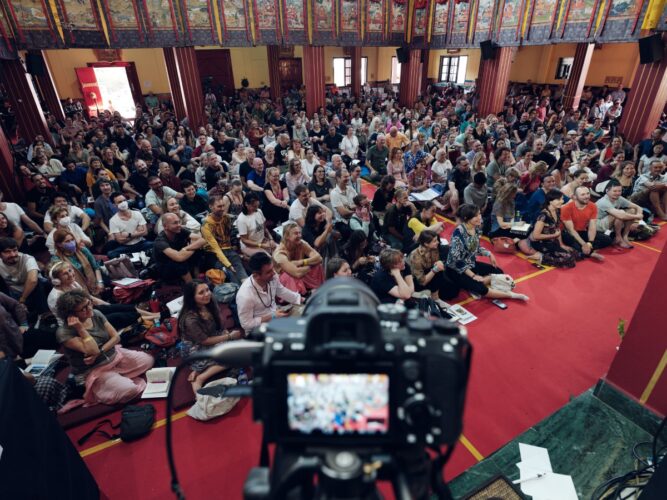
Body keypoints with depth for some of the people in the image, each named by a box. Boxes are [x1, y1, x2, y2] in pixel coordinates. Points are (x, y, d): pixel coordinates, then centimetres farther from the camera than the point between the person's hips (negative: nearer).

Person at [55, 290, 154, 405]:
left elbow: (116, 337, -2)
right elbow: (92, 351, -29)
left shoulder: (96, 314, -4)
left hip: (114, 355, 6)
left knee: (147, 360, -10)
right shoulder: (64, 332, -21)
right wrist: (80, 328, -29)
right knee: (128, 390, -26)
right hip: (93, 370, -6)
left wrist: (99, 352, -18)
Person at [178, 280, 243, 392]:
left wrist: (227, 333, -12)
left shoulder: (210, 303, -9)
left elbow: (218, 325, 6)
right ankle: (200, 378, -11)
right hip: (196, 350, -8)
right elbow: (204, 341, -21)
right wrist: (230, 336, -17)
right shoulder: (190, 319, -29)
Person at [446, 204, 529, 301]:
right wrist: (473, 276, -24)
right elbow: (456, 260, -27)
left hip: (471, 264, 9)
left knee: (498, 272, 11)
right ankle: (510, 294, -3)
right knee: (481, 289, -24)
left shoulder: (477, 227, -3)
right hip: (456, 269, -9)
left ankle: (474, 285, -6)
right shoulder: (459, 232, -27)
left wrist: (489, 254, -2)